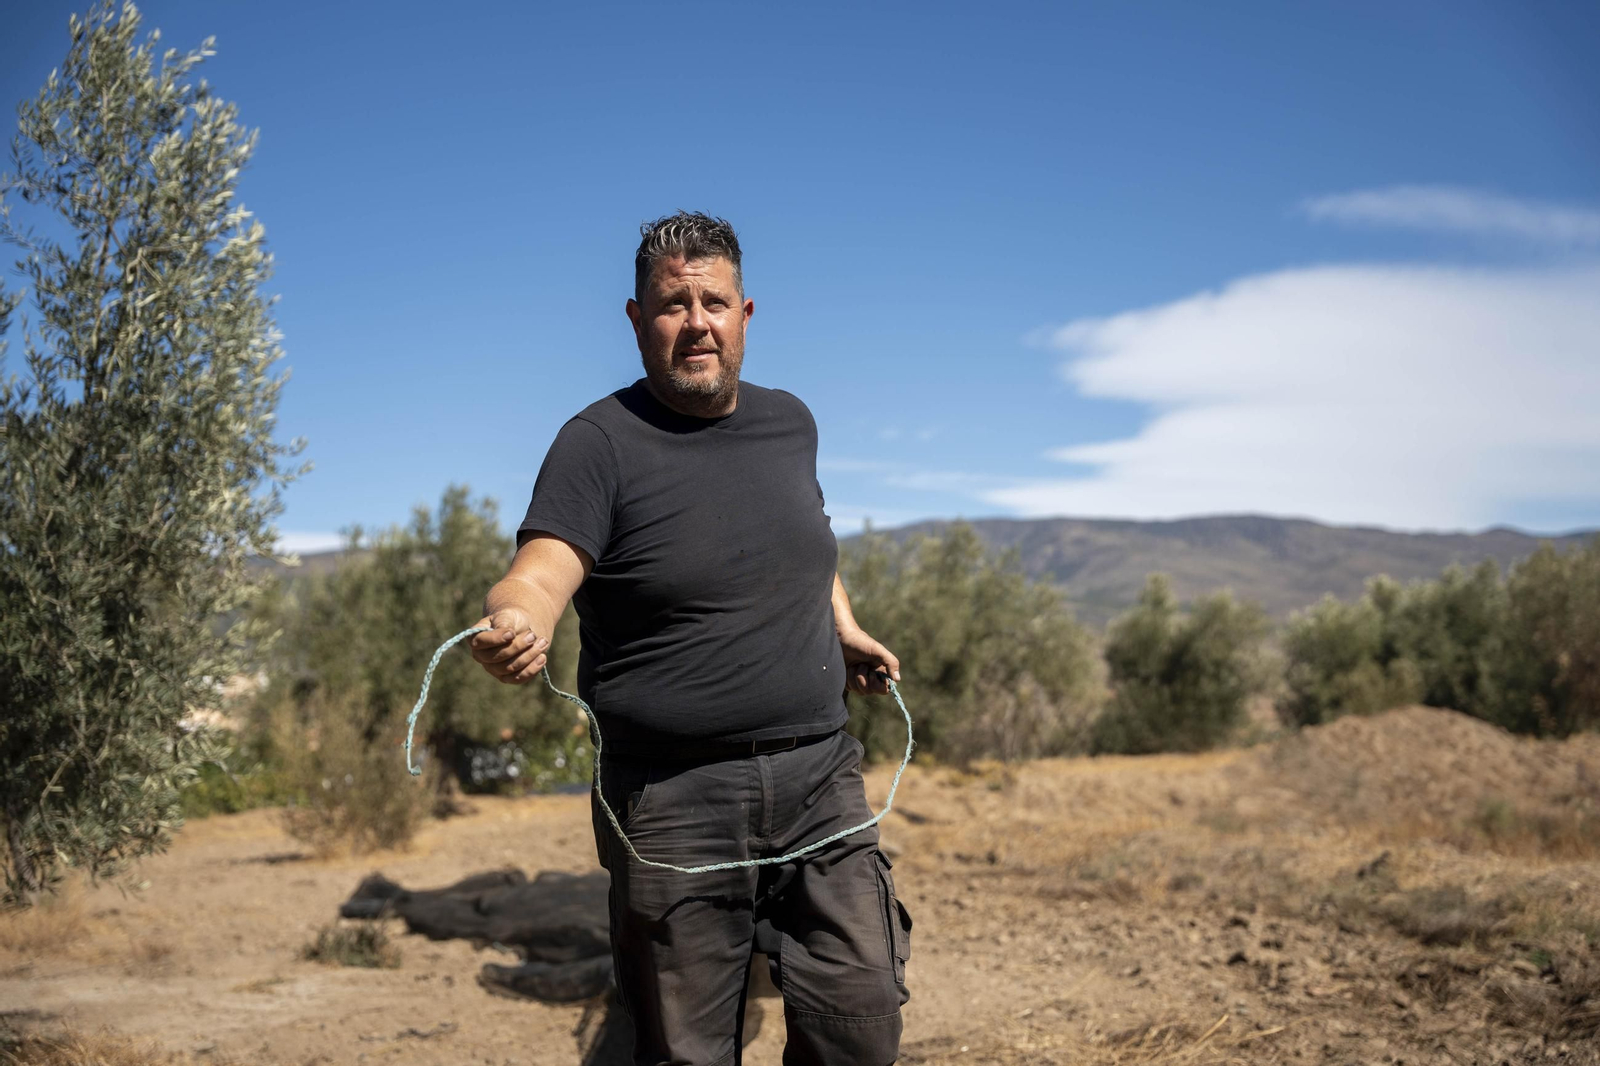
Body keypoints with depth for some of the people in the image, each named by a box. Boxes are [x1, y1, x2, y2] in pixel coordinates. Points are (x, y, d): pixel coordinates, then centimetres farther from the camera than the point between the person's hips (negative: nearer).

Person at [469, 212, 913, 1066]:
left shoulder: (790, 422, 10)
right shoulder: (600, 442, -8)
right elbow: (540, 572, -22)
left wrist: (843, 628, 23)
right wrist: (513, 623, -43)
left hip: (819, 778, 5)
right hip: (675, 800, -4)